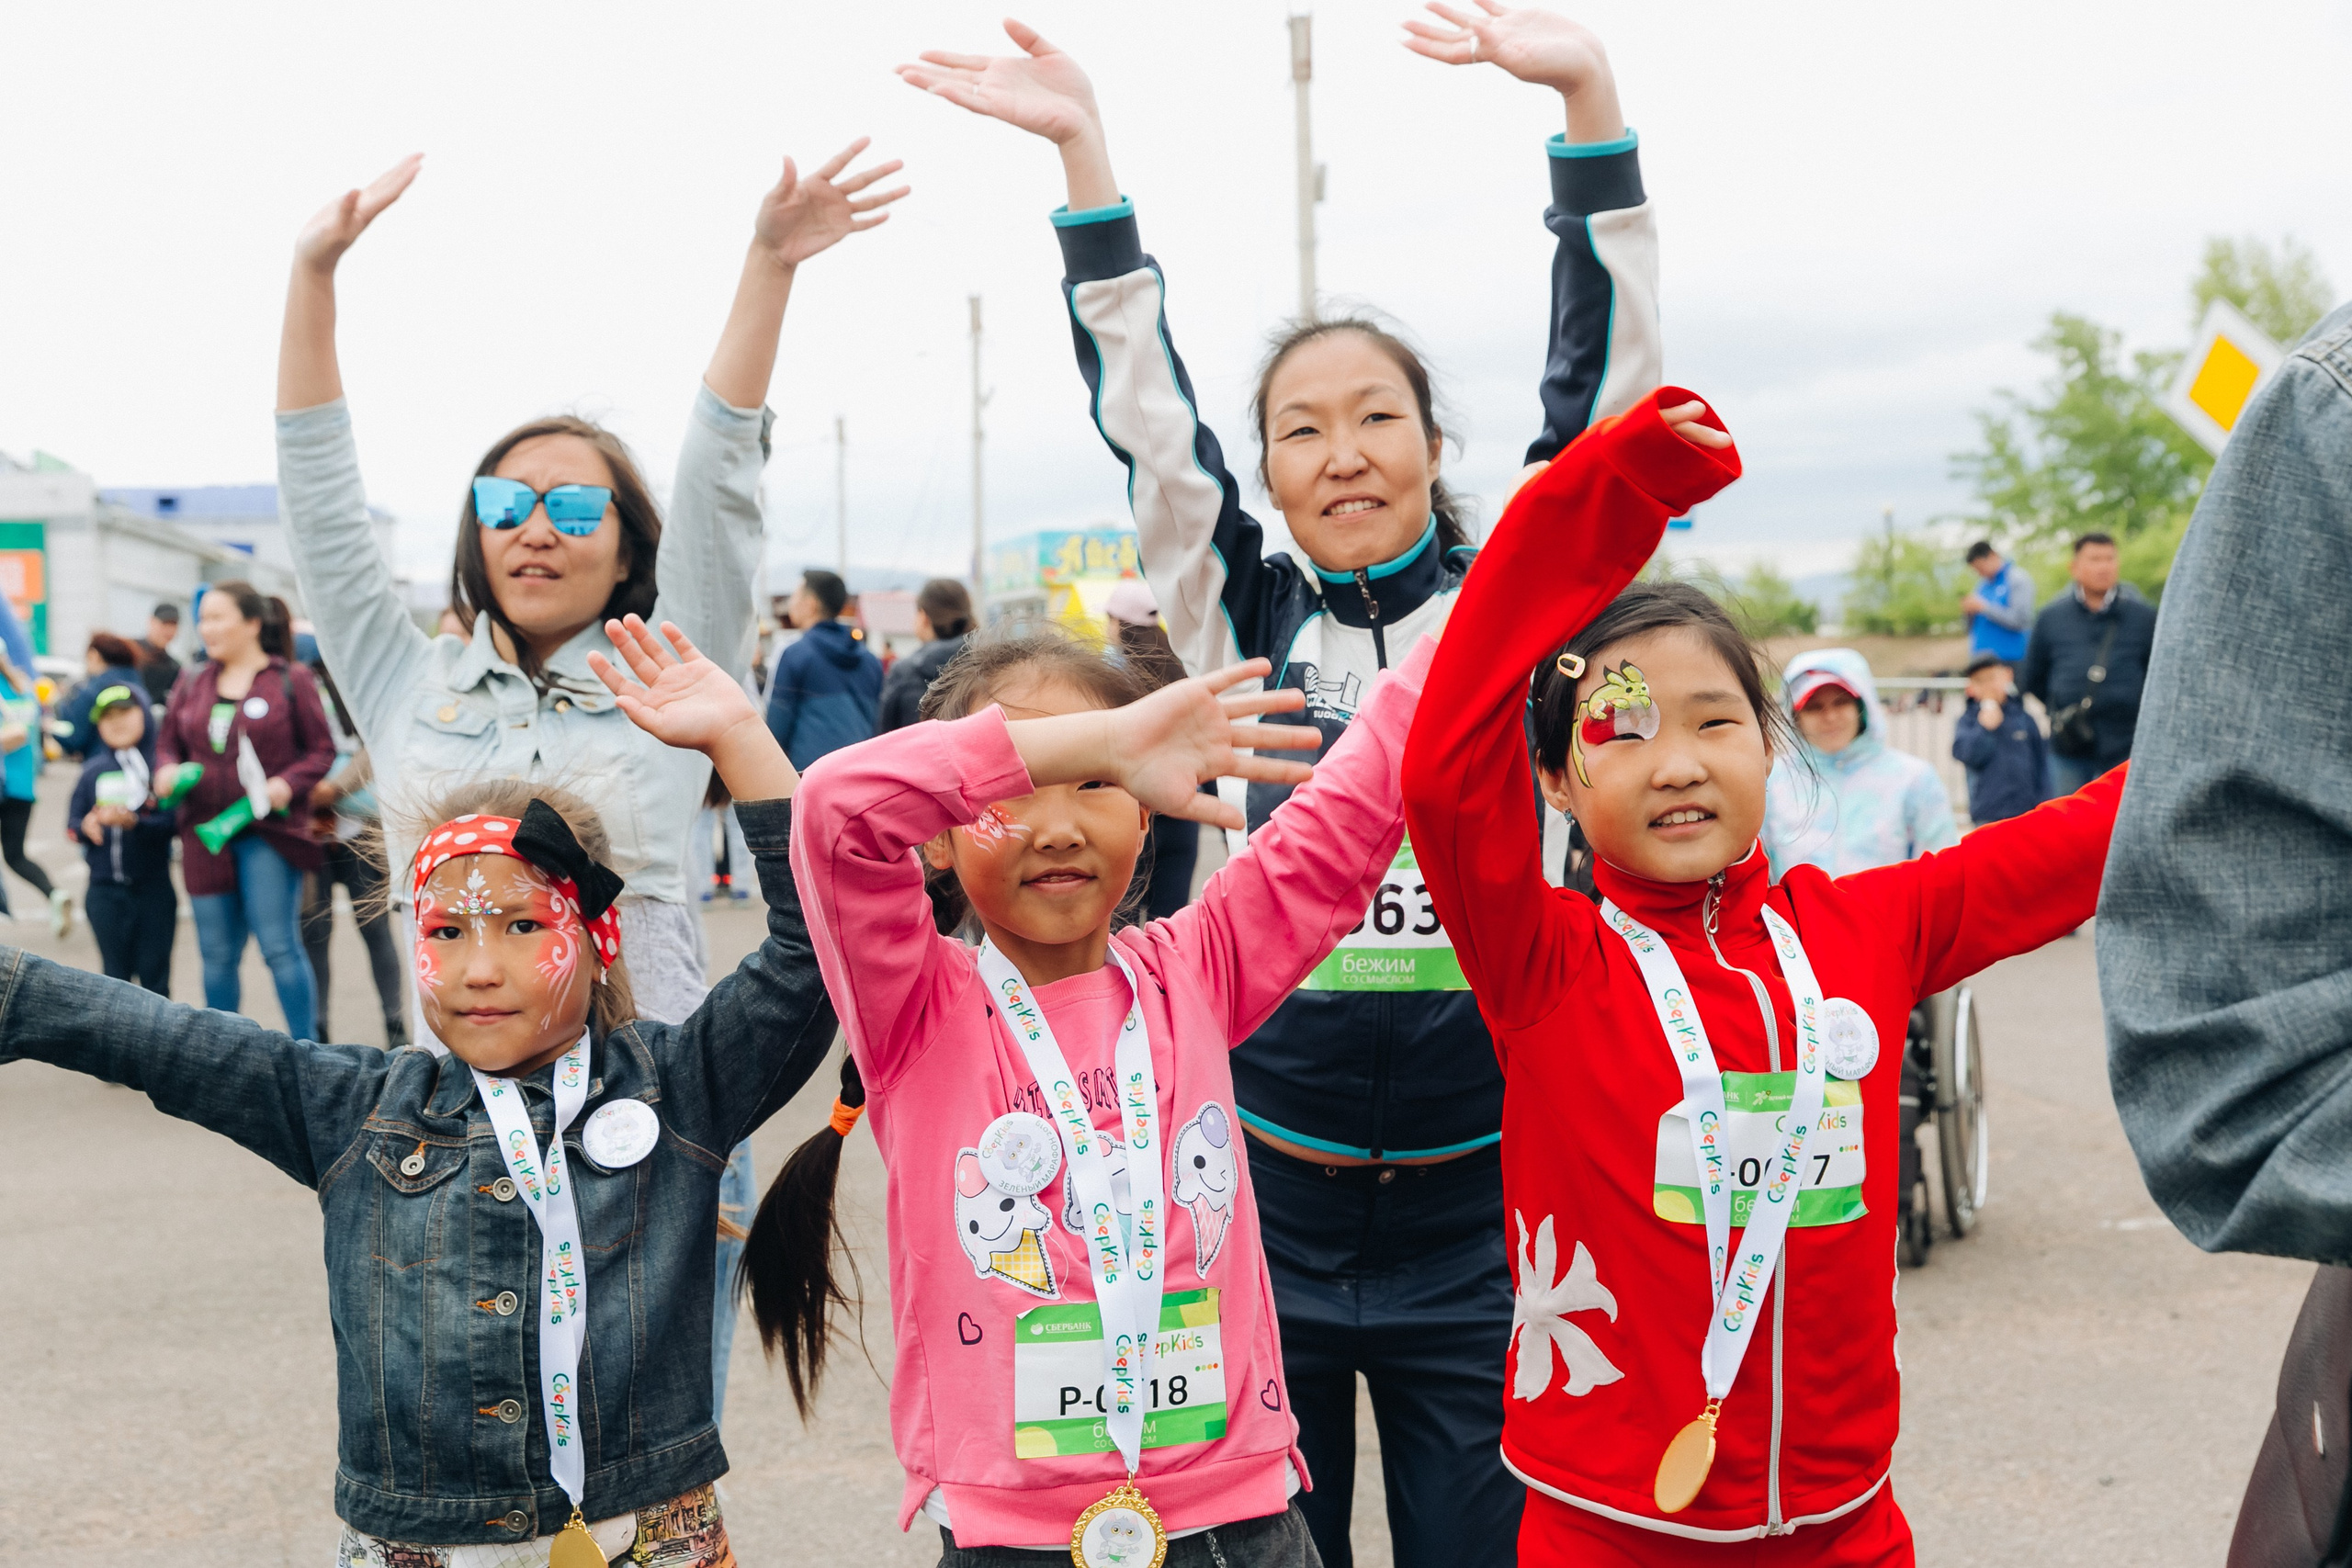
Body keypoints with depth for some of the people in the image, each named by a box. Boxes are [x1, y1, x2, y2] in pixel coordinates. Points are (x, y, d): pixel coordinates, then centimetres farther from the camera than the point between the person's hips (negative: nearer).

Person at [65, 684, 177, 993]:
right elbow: (72, 824, 6)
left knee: (155, 977, 3)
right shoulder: (93, 771, 7)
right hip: (105, 890, 3)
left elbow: (173, 822, -12)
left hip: (154, 889, -2)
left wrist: (133, 821, -26)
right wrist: (86, 827, -16)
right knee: (115, 975, 8)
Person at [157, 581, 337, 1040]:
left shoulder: (291, 680, -1)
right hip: (205, 834, 4)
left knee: (279, 946, -7)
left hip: (268, 834, -4)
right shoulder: (192, 685, 12)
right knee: (217, 955, 8)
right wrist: (168, 772, -3)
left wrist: (287, 784, -16)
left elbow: (322, 750, 0)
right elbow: (168, 744, 19)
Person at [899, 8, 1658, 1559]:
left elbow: (1607, 377, -6)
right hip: (1271, 1198, 1)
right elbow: (1147, 417, -1)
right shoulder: (1251, 623, 5)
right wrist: (1084, 152, -8)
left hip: (1475, 1208, 0)